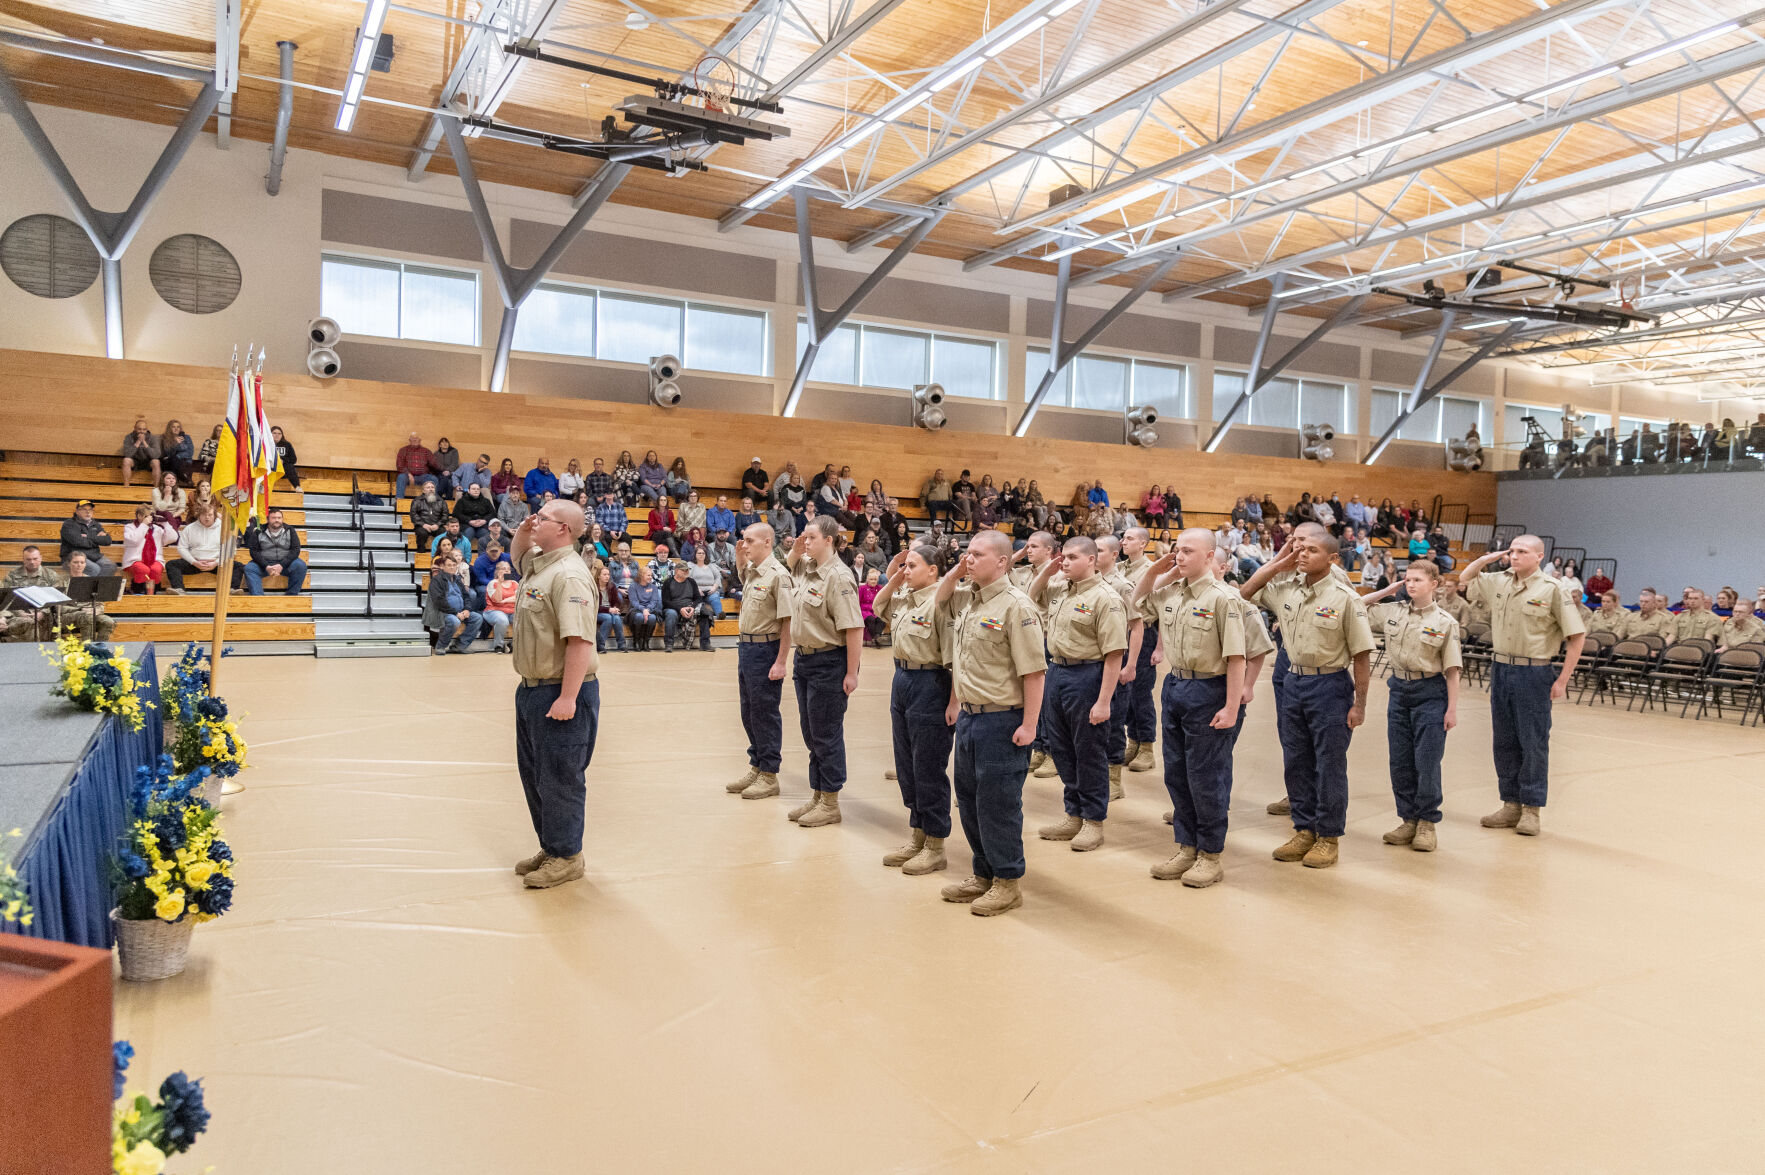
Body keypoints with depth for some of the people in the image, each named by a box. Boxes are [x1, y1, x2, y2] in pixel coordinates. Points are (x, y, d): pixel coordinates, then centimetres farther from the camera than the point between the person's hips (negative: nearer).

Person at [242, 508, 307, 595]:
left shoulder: (289, 530, 5)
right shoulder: (258, 532, 5)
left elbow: (295, 550, -3)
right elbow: (254, 551, -1)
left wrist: (282, 565, -18)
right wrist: (266, 566, -18)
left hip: (284, 563, -1)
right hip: (264, 564, 1)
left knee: (301, 565, -28)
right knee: (249, 568, -26)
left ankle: (292, 596, -21)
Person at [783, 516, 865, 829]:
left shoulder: (838, 577, -19)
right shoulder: (806, 568, 6)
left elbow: (854, 629, -22)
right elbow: (790, 564, 33)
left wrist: (851, 673, -21)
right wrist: (796, 550, 10)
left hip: (829, 663, -9)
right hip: (804, 659, 9)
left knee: (827, 735, 1)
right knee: (810, 733, 16)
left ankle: (830, 803, 14)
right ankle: (817, 795, 28)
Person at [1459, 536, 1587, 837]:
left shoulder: (1551, 589, -9)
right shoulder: (1499, 582, 7)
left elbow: (1578, 635, -9)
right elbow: (1465, 579, 25)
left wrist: (1563, 680, -12)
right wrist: (1488, 558, 8)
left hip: (1533, 673, -5)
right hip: (1501, 669, 6)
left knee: (1534, 742, 2)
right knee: (1504, 741, 11)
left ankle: (1531, 809, 10)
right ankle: (1510, 804, 21)